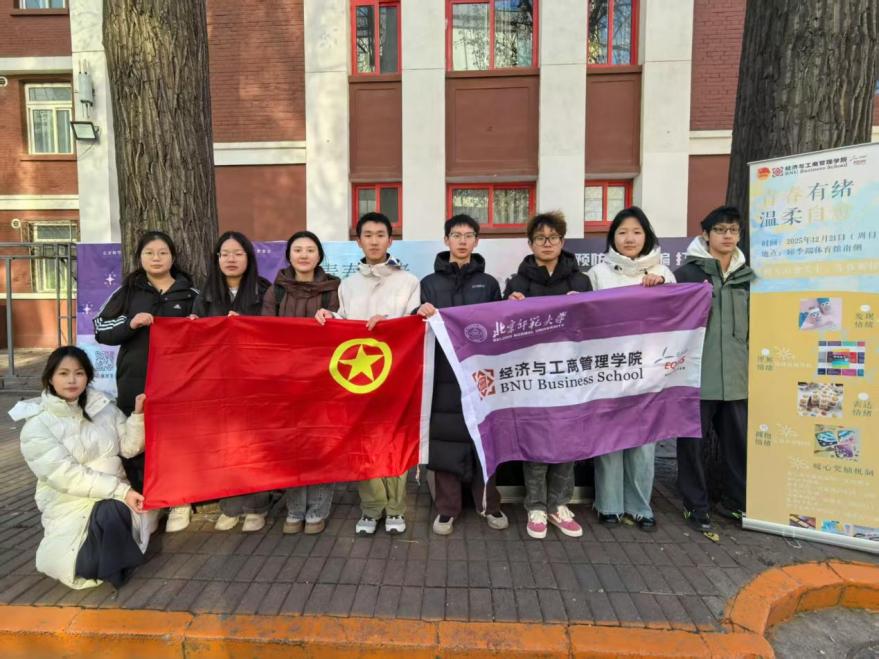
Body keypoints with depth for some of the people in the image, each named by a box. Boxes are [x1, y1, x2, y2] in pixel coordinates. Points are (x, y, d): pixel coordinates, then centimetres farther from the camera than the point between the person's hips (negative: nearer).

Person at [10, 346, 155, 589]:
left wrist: (138, 415, -14)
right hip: (70, 505, -5)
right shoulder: (36, 426, -7)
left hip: (115, 497, 5)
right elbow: (66, 475, -18)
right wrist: (121, 490, -25)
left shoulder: (103, 405, 4)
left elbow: (129, 448, 3)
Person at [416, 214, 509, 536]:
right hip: (443, 373, 0)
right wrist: (423, 314, -15)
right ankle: (447, 508, 16)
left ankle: (488, 503, 22)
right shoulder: (429, 283, 8)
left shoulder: (488, 283, 11)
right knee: (445, 439, 2)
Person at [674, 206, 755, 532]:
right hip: (697, 374, -4)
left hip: (736, 375, 5)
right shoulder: (687, 272, -2)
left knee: (739, 441, 12)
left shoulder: (747, 276, 13)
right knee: (692, 441, 4)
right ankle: (695, 506, 18)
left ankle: (735, 501, 30)